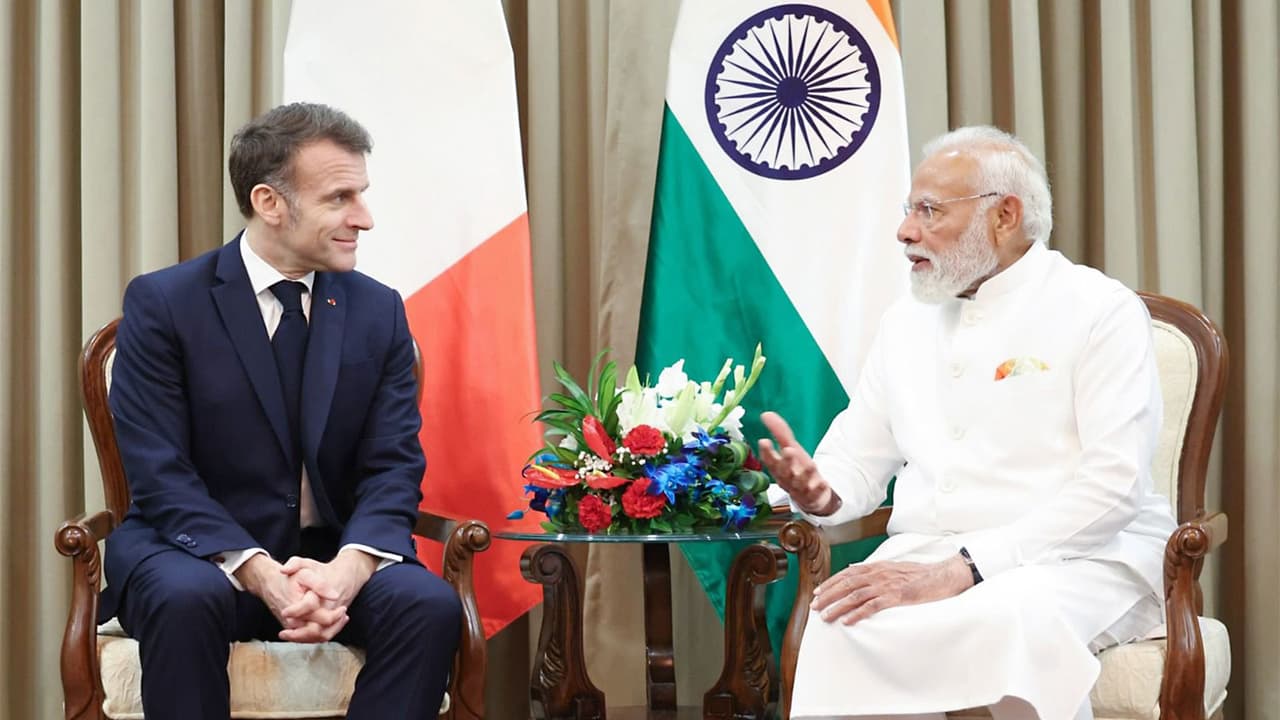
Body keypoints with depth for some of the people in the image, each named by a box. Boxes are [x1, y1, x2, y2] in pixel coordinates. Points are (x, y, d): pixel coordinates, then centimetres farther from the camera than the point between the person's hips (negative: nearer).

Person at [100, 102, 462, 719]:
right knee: (186, 598, -36)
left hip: (334, 556, 3)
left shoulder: (378, 311, 5)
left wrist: (347, 568, -23)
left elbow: (394, 469, -1)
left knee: (430, 605, -26)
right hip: (202, 552, -3)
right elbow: (160, 475, -13)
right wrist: (261, 574, -28)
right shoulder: (162, 303, -6)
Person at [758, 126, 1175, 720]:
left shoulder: (1100, 311, -3)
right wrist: (819, 492, -8)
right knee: (841, 622, -31)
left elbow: (1113, 482, -15)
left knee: (1013, 619, -39)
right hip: (924, 554, 4)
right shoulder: (907, 320, 17)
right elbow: (858, 460, 19)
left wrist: (962, 570, -23)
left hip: (1078, 559, -4)